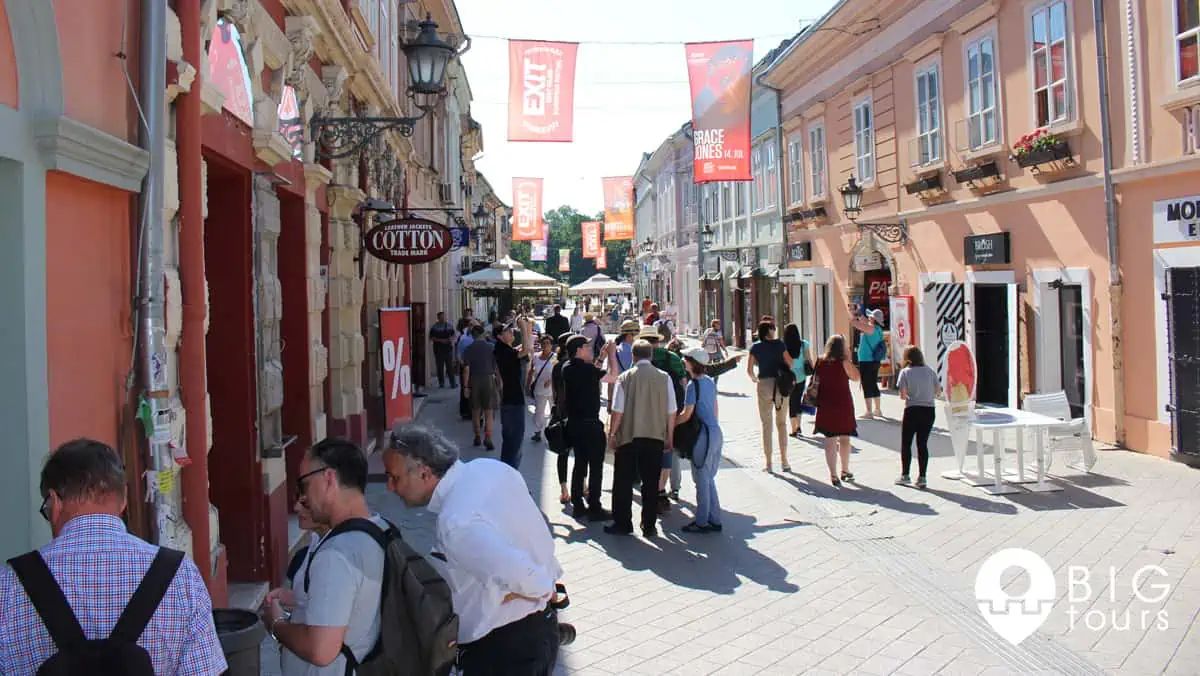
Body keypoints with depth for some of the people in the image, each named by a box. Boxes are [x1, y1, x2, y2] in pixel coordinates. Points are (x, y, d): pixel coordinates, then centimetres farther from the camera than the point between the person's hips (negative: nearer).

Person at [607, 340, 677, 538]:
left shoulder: (625, 378, -5)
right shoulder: (664, 378, -1)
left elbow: (618, 410, -6)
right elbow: (672, 411, 0)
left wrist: (612, 434, 5)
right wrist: (669, 437, 10)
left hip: (628, 436, -1)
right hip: (655, 437, 2)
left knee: (623, 482, 9)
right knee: (651, 483, 9)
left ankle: (622, 523, 14)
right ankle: (649, 526, 13)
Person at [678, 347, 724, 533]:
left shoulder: (693, 385, -14)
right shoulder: (710, 381, 11)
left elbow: (686, 415, -14)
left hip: (704, 434, -8)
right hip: (716, 432, 8)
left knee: (702, 479, 2)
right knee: (709, 479, 16)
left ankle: (702, 522, 10)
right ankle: (714, 520, 20)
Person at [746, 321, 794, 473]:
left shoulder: (755, 347, 0)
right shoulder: (779, 344, -3)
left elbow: (749, 369, 0)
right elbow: (790, 363, -1)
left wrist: (755, 379, 19)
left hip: (764, 385, 0)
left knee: (766, 425, 7)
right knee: (782, 423, 11)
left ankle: (768, 463, 6)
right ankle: (784, 461, 11)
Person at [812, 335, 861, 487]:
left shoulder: (821, 362, 1)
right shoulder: (843, 362, -11)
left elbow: (816, 381, 5)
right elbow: (856, 377, 0)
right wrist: (849, 359, 0)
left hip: (825, 404, 3)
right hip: (843, 403, -3)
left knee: (830, 440, 4)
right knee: (844, 439, 15)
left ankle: (833, 475, 0)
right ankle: (845, 471, 27)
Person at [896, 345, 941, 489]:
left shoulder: (906, 372, -6)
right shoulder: (930, 371, 4)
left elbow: (902, 395, -11)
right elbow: (938, 393, 5)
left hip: (912, 410, -3)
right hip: (929, 410, 3)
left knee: (906, 444, 10)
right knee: (923, 444, 8)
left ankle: (905, 475, 14)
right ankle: (922, 477, 6)